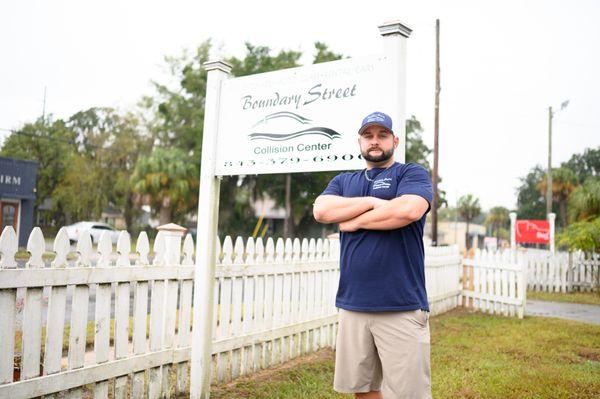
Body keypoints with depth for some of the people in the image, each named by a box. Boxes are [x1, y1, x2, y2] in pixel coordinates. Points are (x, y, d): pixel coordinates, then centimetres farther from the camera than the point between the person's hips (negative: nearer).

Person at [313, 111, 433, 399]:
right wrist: (373, 202, -7)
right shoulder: (343, 181, 18)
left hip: (401, 307, -4)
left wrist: (355, 221, -5)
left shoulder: (412, 173, 4)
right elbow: (321, 210, -2)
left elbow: (408, 210, -17)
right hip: (352, 305, 5)